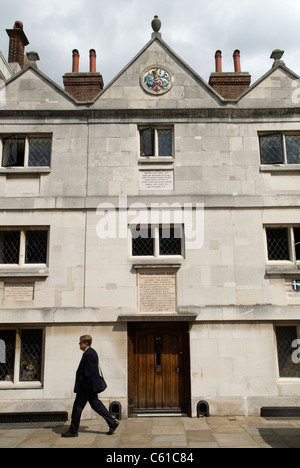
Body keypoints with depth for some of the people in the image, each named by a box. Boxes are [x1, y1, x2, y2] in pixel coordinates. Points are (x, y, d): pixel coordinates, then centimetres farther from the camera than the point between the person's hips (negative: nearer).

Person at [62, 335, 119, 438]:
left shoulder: (89, 354, -19)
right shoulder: (91, 352, 13)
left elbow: (88, 372, -23)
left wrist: (83, 386, -20)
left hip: (86, 387, -11)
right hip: (90, 387, 11)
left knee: (77, 407, 1)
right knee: (96, 404, 13)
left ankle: (73, 431, 12)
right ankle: (112, 422, 14)